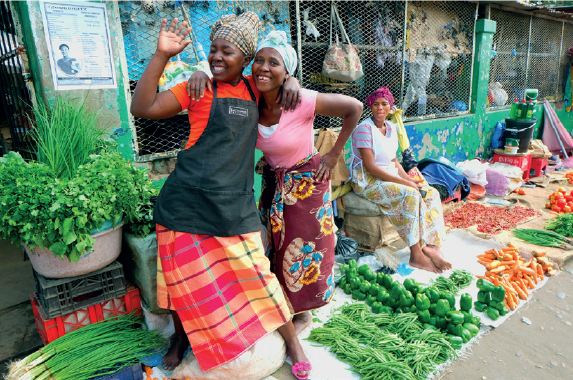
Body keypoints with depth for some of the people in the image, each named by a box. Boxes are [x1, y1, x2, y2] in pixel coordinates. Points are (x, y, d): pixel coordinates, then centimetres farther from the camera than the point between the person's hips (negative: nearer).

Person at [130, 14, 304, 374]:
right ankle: (181, 335, 40)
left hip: (235, 205, 2)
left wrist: (291, 81, 7)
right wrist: (162, 55, -11)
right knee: (185, 276, 11)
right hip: (187, 201, -1)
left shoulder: (253, 90, 10)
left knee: (257, 274, 5)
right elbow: (143, 108, -6)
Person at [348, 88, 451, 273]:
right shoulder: (364, 128, -13)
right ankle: (416, 255, -23)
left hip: (390, 177, 8)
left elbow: (394, 161, 17)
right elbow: (371, 167, -20)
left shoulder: (391, 127, 12)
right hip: (368, 181, -8)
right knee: (411, 194, -30)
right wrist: (405, 182, -21)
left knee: (431, 193, -9)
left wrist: (409, 179, -1)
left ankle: (431, 246, -13)